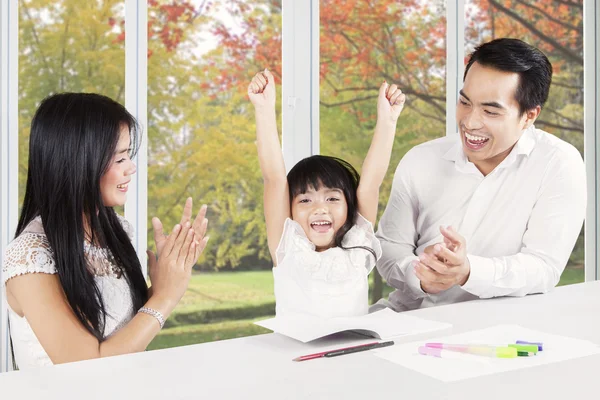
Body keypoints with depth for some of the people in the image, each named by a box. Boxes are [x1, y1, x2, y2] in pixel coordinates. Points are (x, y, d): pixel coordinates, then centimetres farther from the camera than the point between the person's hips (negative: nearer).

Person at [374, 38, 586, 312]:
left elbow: (545, 267, -14)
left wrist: (469, 271, -32)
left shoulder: (560, 165, -9)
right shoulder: (418, 162, 0)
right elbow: (389, 247, 4)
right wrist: (419, 276, -19)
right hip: (408, 317, 3)